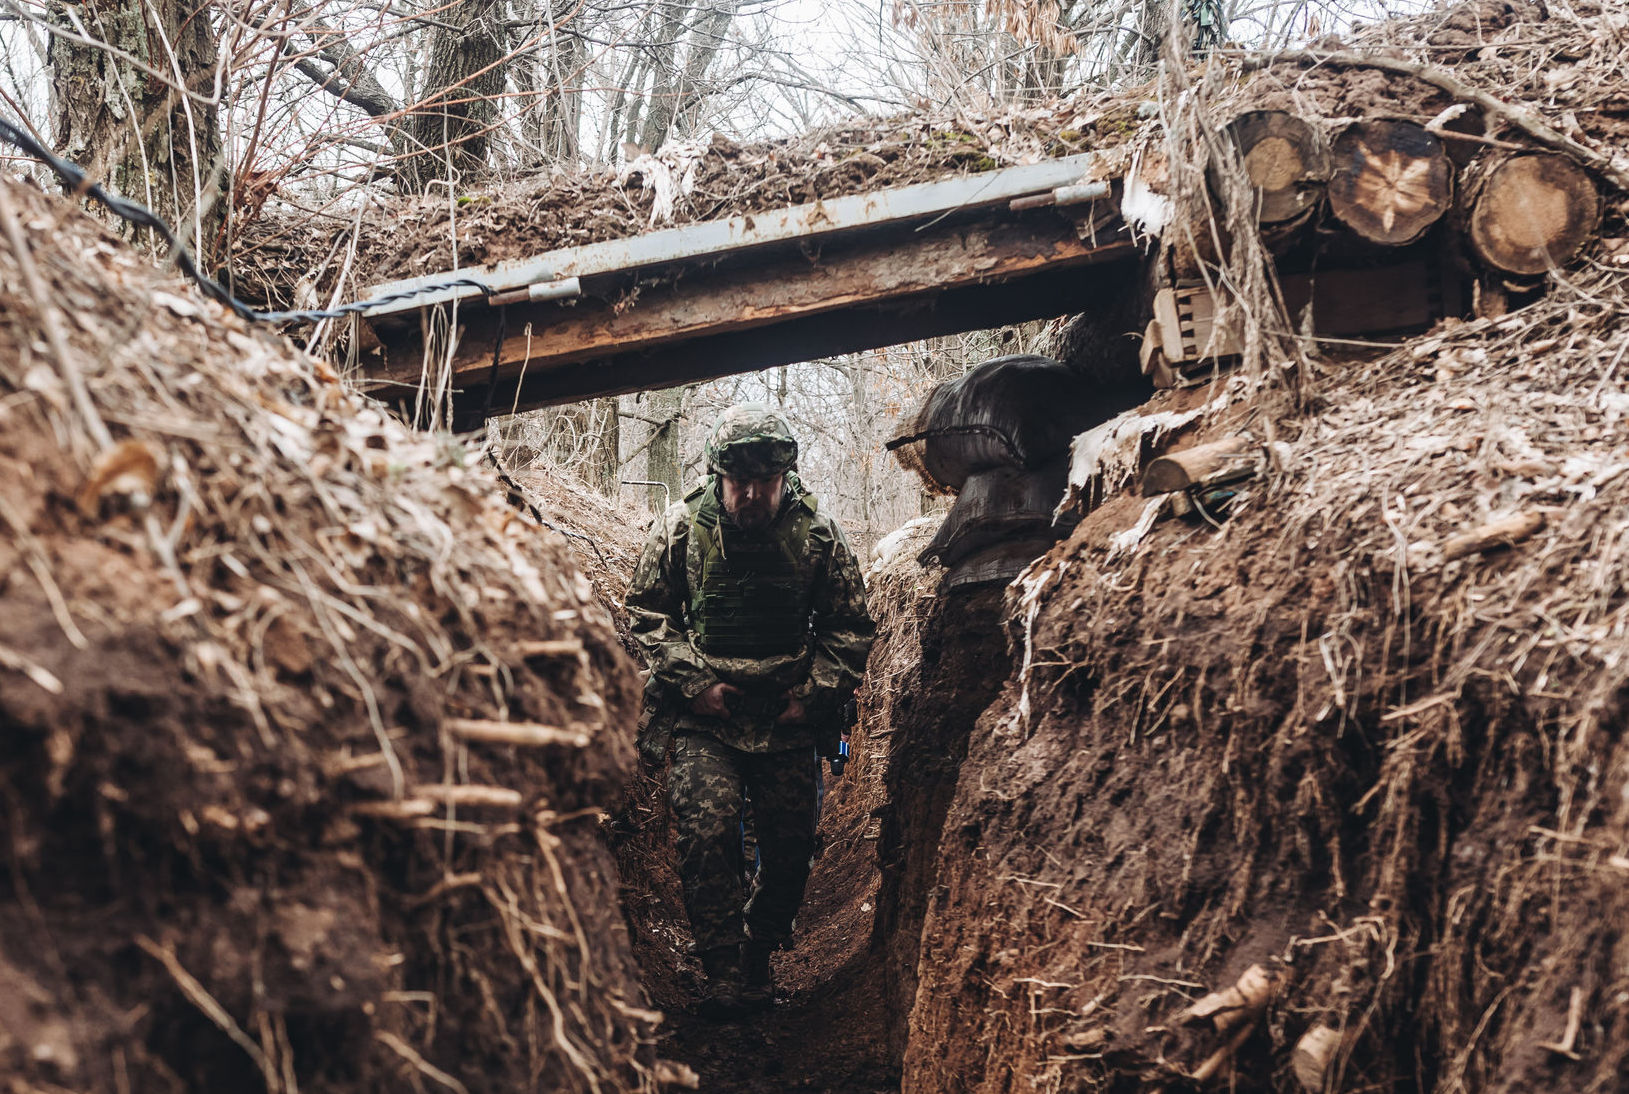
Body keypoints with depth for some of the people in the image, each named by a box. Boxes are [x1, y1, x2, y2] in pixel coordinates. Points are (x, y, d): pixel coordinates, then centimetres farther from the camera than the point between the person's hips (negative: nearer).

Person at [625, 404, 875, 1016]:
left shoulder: (818, 534, -2)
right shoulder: (680, 527, -4)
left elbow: (851, 627, 7)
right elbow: (645, 612, 3)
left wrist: (817, 693, -3)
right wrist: (694, 683, -7)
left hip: (787, 719, 1)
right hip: (704, 717, -1)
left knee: (790, 848, 4)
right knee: (707, 834, -16)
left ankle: (758, 957, 28)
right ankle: (726, 975, -5)